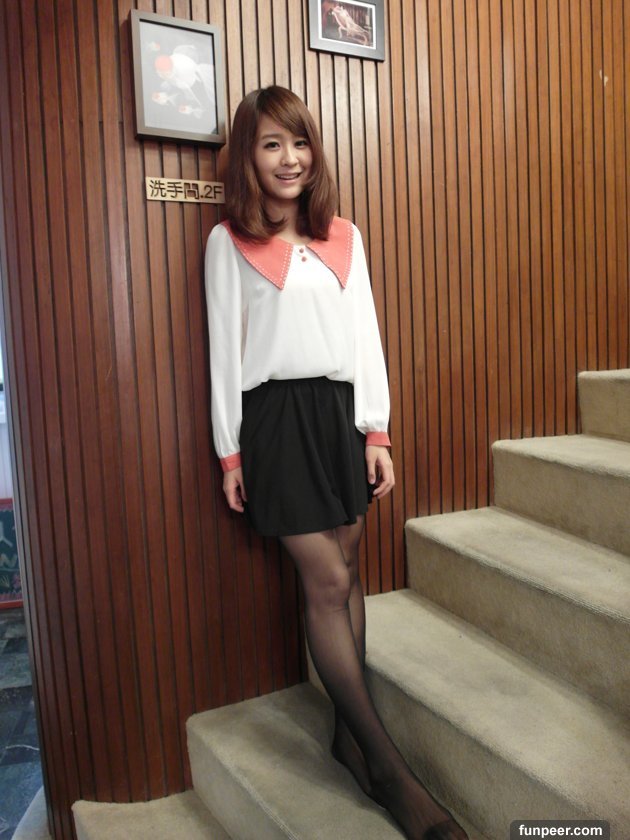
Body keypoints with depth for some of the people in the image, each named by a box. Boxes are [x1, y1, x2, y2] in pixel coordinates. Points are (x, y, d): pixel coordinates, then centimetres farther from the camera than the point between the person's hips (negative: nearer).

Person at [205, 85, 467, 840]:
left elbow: (365, 334, 9)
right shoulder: (229, 240, 2)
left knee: (344, 571, 8)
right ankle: (388, 765, 6)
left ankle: (349, 730, 24)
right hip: (276, 416, -4)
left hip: (340, 411, 4)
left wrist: (376, 431, 4)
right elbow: (225, 348, 0)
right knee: (326, 583, -5)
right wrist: (229, 451, -2)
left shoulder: (344, 236, 12)